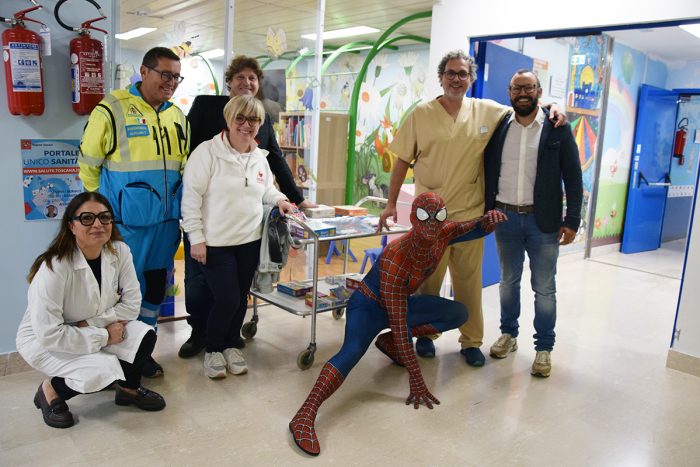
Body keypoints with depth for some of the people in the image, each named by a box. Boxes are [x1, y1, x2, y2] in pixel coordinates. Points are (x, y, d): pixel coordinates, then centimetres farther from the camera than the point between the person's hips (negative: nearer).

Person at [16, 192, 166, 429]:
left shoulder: (120, 251, -16)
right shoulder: (54, 269, -30)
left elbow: (131, 303, -11)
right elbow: (49, 334, -29)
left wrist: (90, 324, -22)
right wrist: (104, 336, -24)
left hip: (94, 329, 5)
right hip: (42, 341, -5)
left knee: (144, 336, -20)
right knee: (103, 369, -28)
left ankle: (129, 389, 9)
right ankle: (50, 391, 4)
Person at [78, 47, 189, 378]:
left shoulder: (178, 116, 9)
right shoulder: (112, 109, -9)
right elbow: (89, 164, -3)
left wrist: (173, 202, 12)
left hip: (167, 220, 6)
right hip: (126, 221, -6)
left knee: (156, 286, 15)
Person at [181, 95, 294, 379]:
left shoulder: (260, 157, 7)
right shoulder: (207, 152, -12)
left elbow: (266, 188, 24)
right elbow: (191, 198, -12)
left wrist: (278, 199, 2)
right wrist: (196, 238, -14)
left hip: (250, 240, 6)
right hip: (215, 243, -5)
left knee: (241, 297, 13)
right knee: (227, 299, -5)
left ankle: (231, 345, 35)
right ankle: (212, 350, 21)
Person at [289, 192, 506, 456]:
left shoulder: (443, 235, -14)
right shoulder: (396, 259, -35)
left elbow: (478, 228, 4)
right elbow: (399, 324, -34)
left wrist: (489, 219, -23)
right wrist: (415, 378, -34)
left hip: (400, 303, 8)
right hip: (369, 307, -8)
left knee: (459, 313, 1)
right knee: (352, 351, -35)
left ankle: (389, 342, 5)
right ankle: (305, 416, -44)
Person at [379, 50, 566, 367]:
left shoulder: (488, 111, 2)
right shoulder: (421, 114, -1)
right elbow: (402, 161, 2)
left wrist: (550, 111, -5)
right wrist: (391, 204, 0)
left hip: (470, 213, 1)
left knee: (469, 280, 10)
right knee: (427, 278, 10)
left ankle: (471, 341, 25)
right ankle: (425, 333, 29)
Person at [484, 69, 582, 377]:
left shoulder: (558, 129, -2)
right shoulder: (499, 128, 4)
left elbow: (573, 177, -2)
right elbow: (488, 171, 8)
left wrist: (572, 221, -7)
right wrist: (487, 210, 1)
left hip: (543, 220, -2)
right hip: (505, 217, 3)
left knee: (544, 288, 5)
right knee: (508, 281, 15)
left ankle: (544, 347, 19)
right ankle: (508, 335, 31)